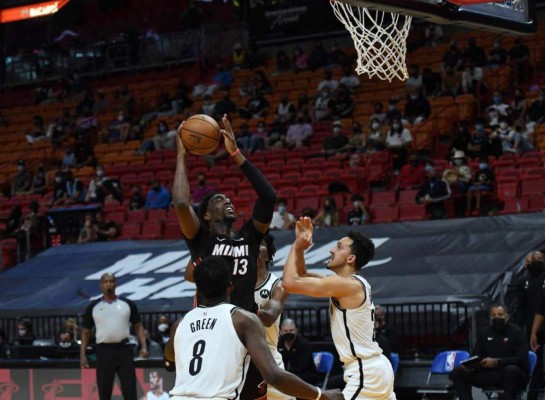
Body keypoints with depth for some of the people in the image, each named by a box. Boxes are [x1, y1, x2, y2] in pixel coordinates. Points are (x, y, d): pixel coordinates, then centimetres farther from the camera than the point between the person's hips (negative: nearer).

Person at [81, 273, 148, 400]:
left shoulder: (128, 304, 7)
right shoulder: (93, 307, 7)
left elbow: (138, 326, 10)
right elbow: (86, 332, 11)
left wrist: (143, 347, -4)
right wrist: (82, 355, 3)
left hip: (124, 349, 0)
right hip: (104, 351, 0)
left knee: (129, 390, -3)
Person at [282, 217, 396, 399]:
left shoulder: (348, 285, -17)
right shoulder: (350, 283, 12)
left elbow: (290, 283, -20)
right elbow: (302, 277, 22)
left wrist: (296, 246, -6)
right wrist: (299, 246, 8)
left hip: (365, 372, -10)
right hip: (374, 367, 10)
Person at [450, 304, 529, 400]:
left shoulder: (516, 332, -4)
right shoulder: (484, 333, 12)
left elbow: (521, 359, -15)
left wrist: (497, 362, -30)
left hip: (513, 374, -5)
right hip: (490, 373, 5)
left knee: (511, 370, -41)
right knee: (457, 372, -12)